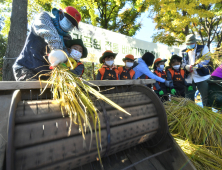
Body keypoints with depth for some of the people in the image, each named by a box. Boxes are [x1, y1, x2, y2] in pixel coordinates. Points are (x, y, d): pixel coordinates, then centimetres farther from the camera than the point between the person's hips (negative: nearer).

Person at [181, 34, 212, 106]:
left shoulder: (203, 48, 6)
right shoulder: (184, 52, 15)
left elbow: (206, 60, -7)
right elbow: (182, 63, 8)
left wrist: (198, 65, -26)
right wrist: (186, 66, -16)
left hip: (202, 77, -3)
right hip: (189, 78, 3)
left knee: (206, 98, -1)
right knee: (189, 98, 9)